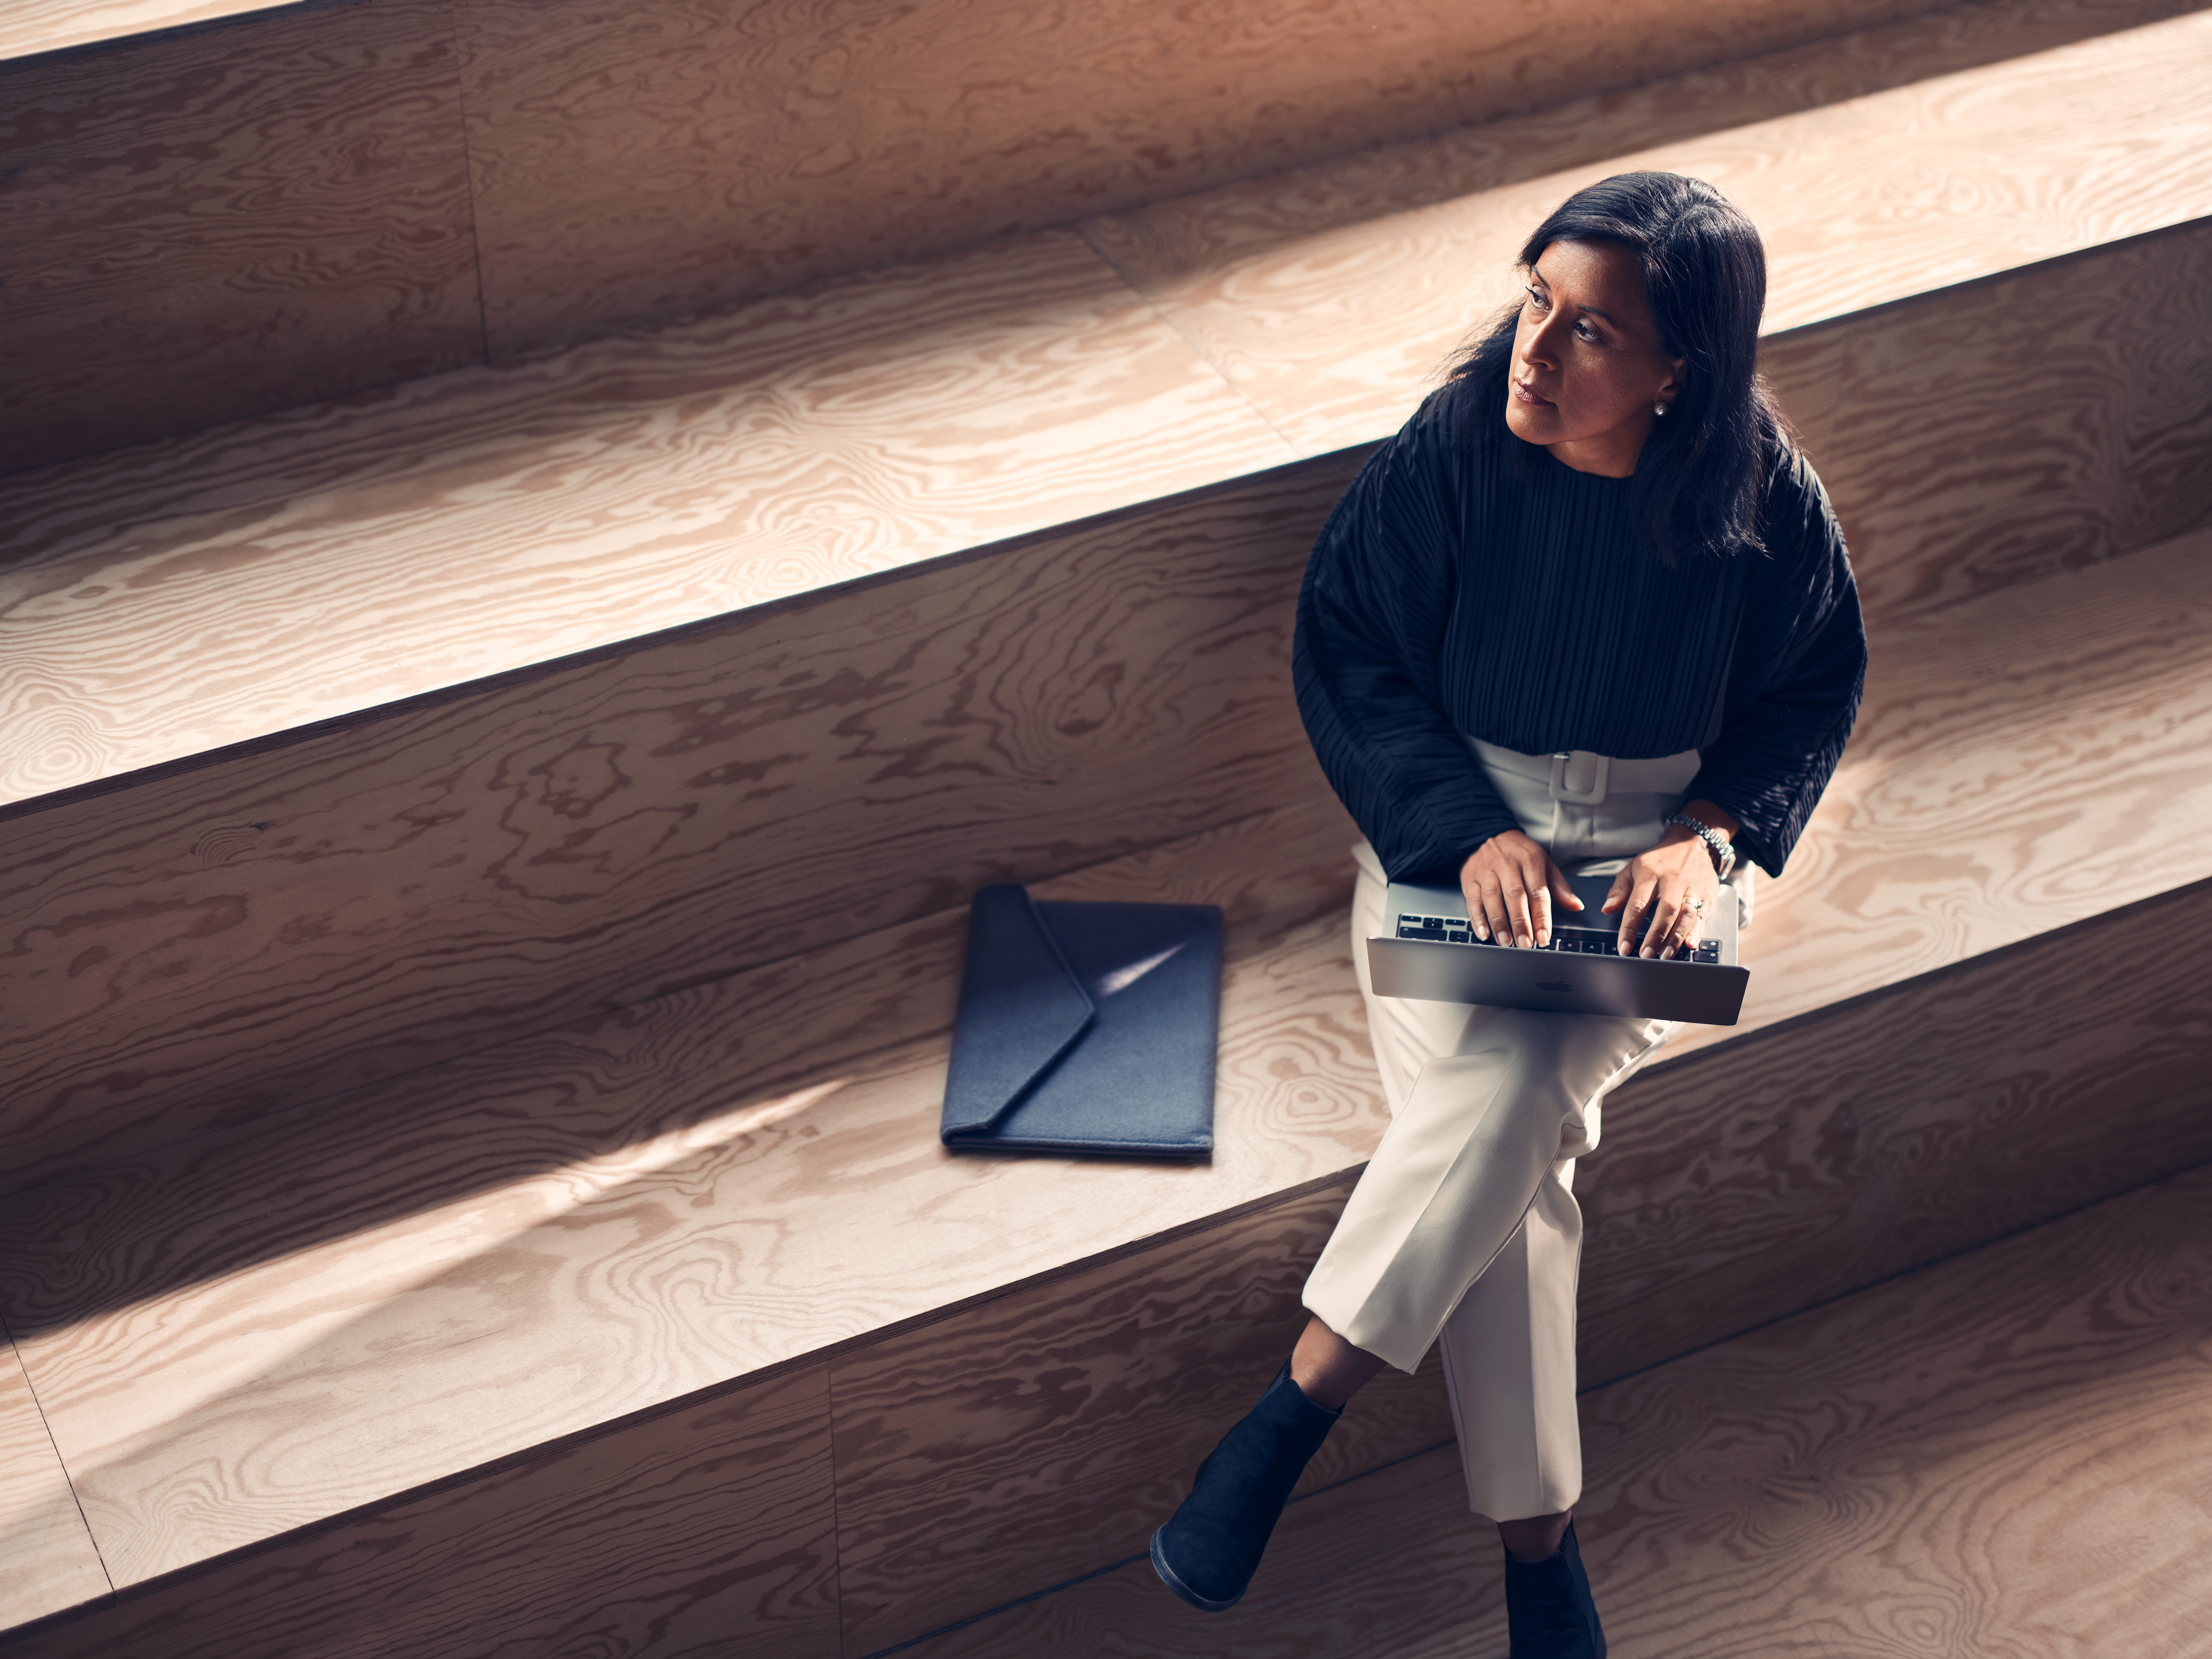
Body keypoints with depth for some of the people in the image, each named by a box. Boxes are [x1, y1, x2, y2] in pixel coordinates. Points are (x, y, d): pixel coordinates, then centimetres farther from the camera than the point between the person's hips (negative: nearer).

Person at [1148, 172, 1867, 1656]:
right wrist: (1463, 829, -17)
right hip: (1457, 839, 0)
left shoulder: (1764, 503, -11)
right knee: (1505, 1098, -27)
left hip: (1657, 859, 0)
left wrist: (1713, 835, -13)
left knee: (1515, 1098, -30)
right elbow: (1349, 649, -5)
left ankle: (1296, 1407, -18)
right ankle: (1538, 1534, -17)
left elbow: (1815, 694, 4)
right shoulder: (1455, 451, -12)